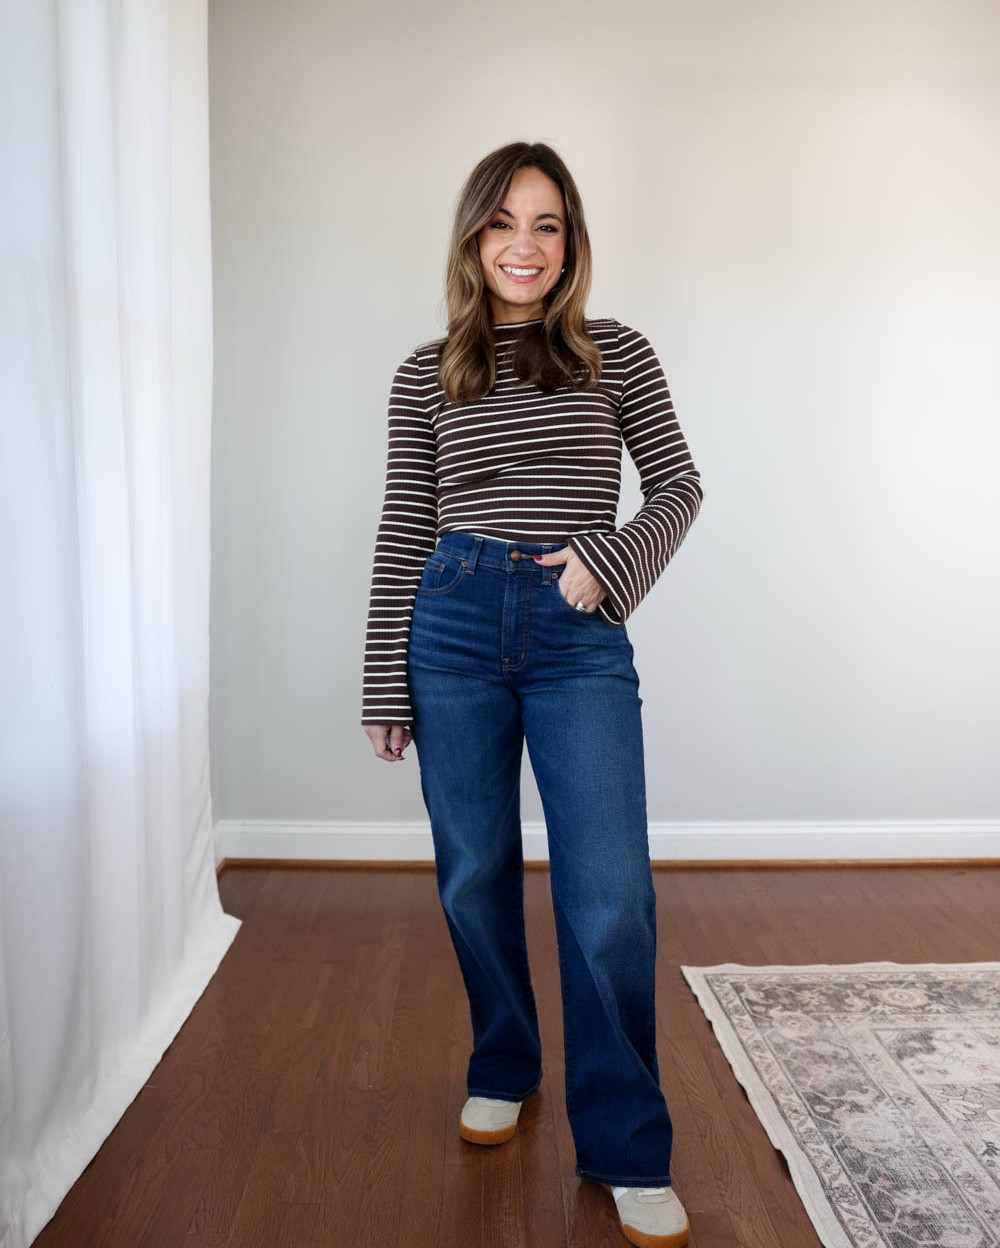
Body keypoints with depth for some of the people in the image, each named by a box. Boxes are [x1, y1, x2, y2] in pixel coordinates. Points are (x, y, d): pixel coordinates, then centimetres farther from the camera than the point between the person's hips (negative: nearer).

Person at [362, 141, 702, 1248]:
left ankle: (626, 1152, 12)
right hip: (454, 625, 2)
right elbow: (402, 532, 7)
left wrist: (609, 558, -10)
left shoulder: (618, 355, 7)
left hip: (580, 636, -1)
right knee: (475, 876, 11)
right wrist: (384, 683, 4)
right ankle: (502, 1072, 36)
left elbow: (678, 486, 10)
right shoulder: (424, 376, 9)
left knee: (608, 896, -6)